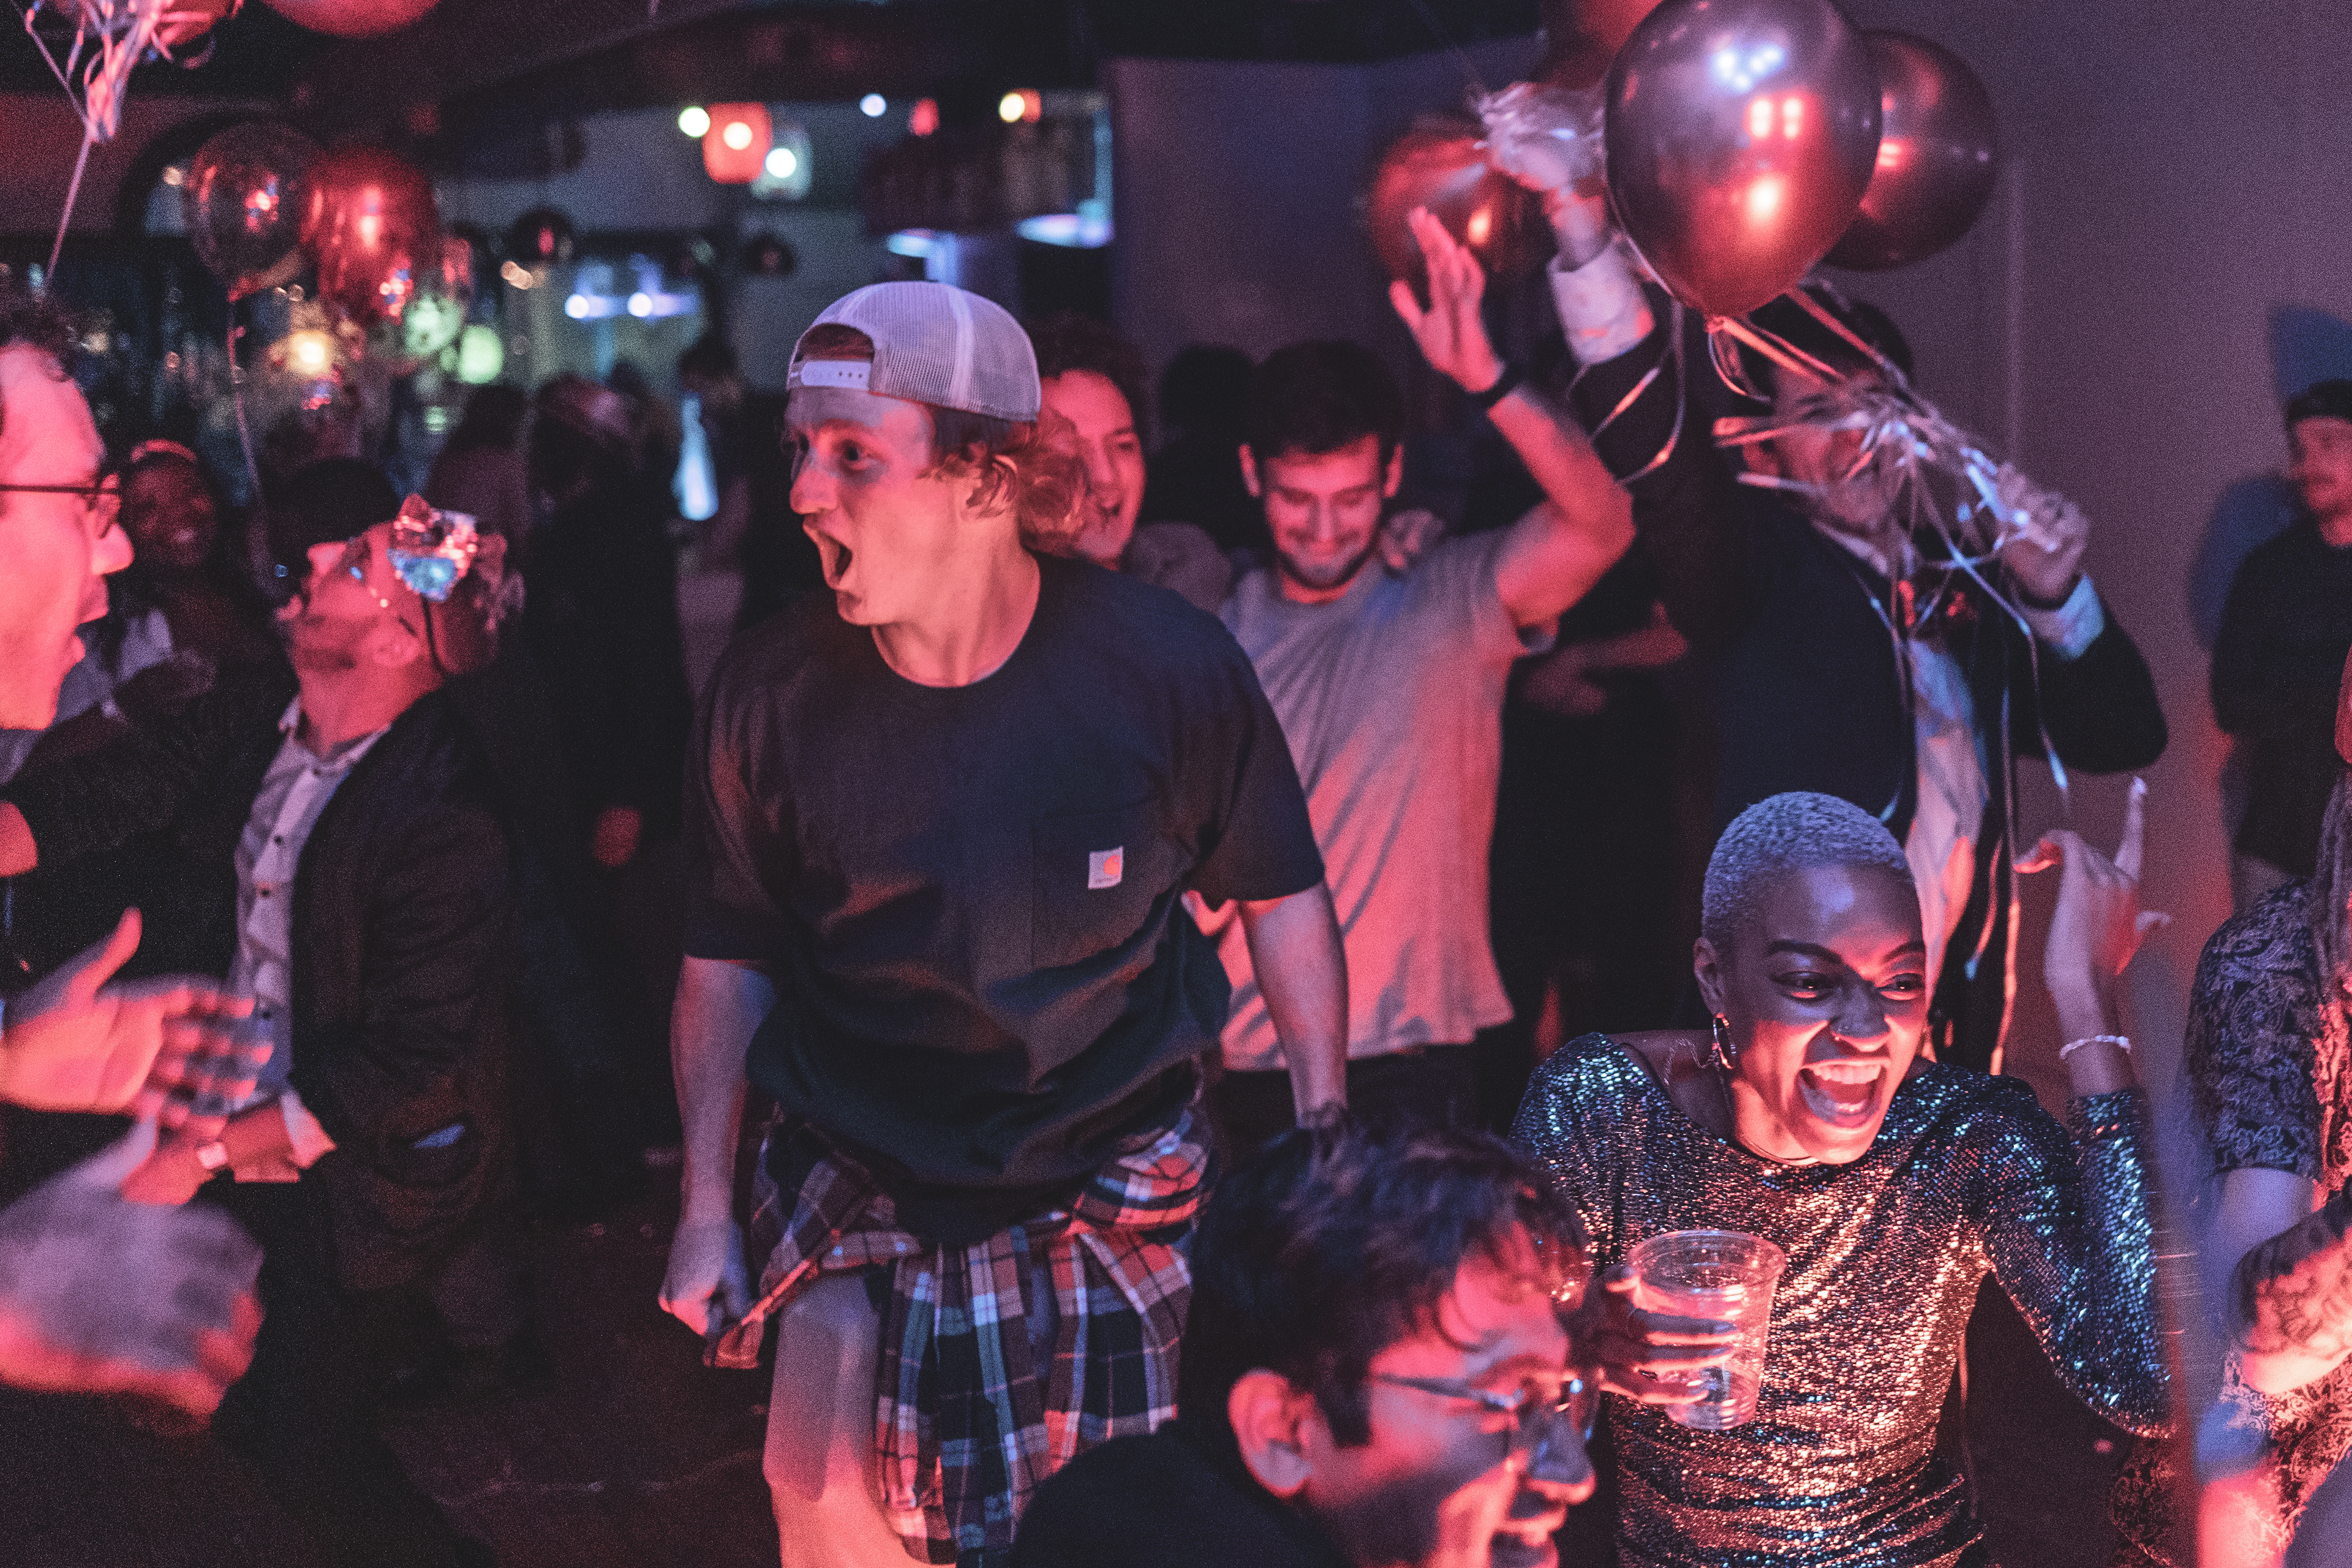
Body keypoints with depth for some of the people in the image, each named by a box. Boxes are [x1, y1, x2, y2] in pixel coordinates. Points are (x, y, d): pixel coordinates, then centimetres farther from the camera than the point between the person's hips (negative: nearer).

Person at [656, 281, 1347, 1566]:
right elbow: (729, 956, 2)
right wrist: (706, 1206, 1)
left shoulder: (1166, 665, -15)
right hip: (861, 1190, 1)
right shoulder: (770, 688, -11)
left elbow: (1280, 893, 1)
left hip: (1107, 1189, 0)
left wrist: (1324, 1139, -2)